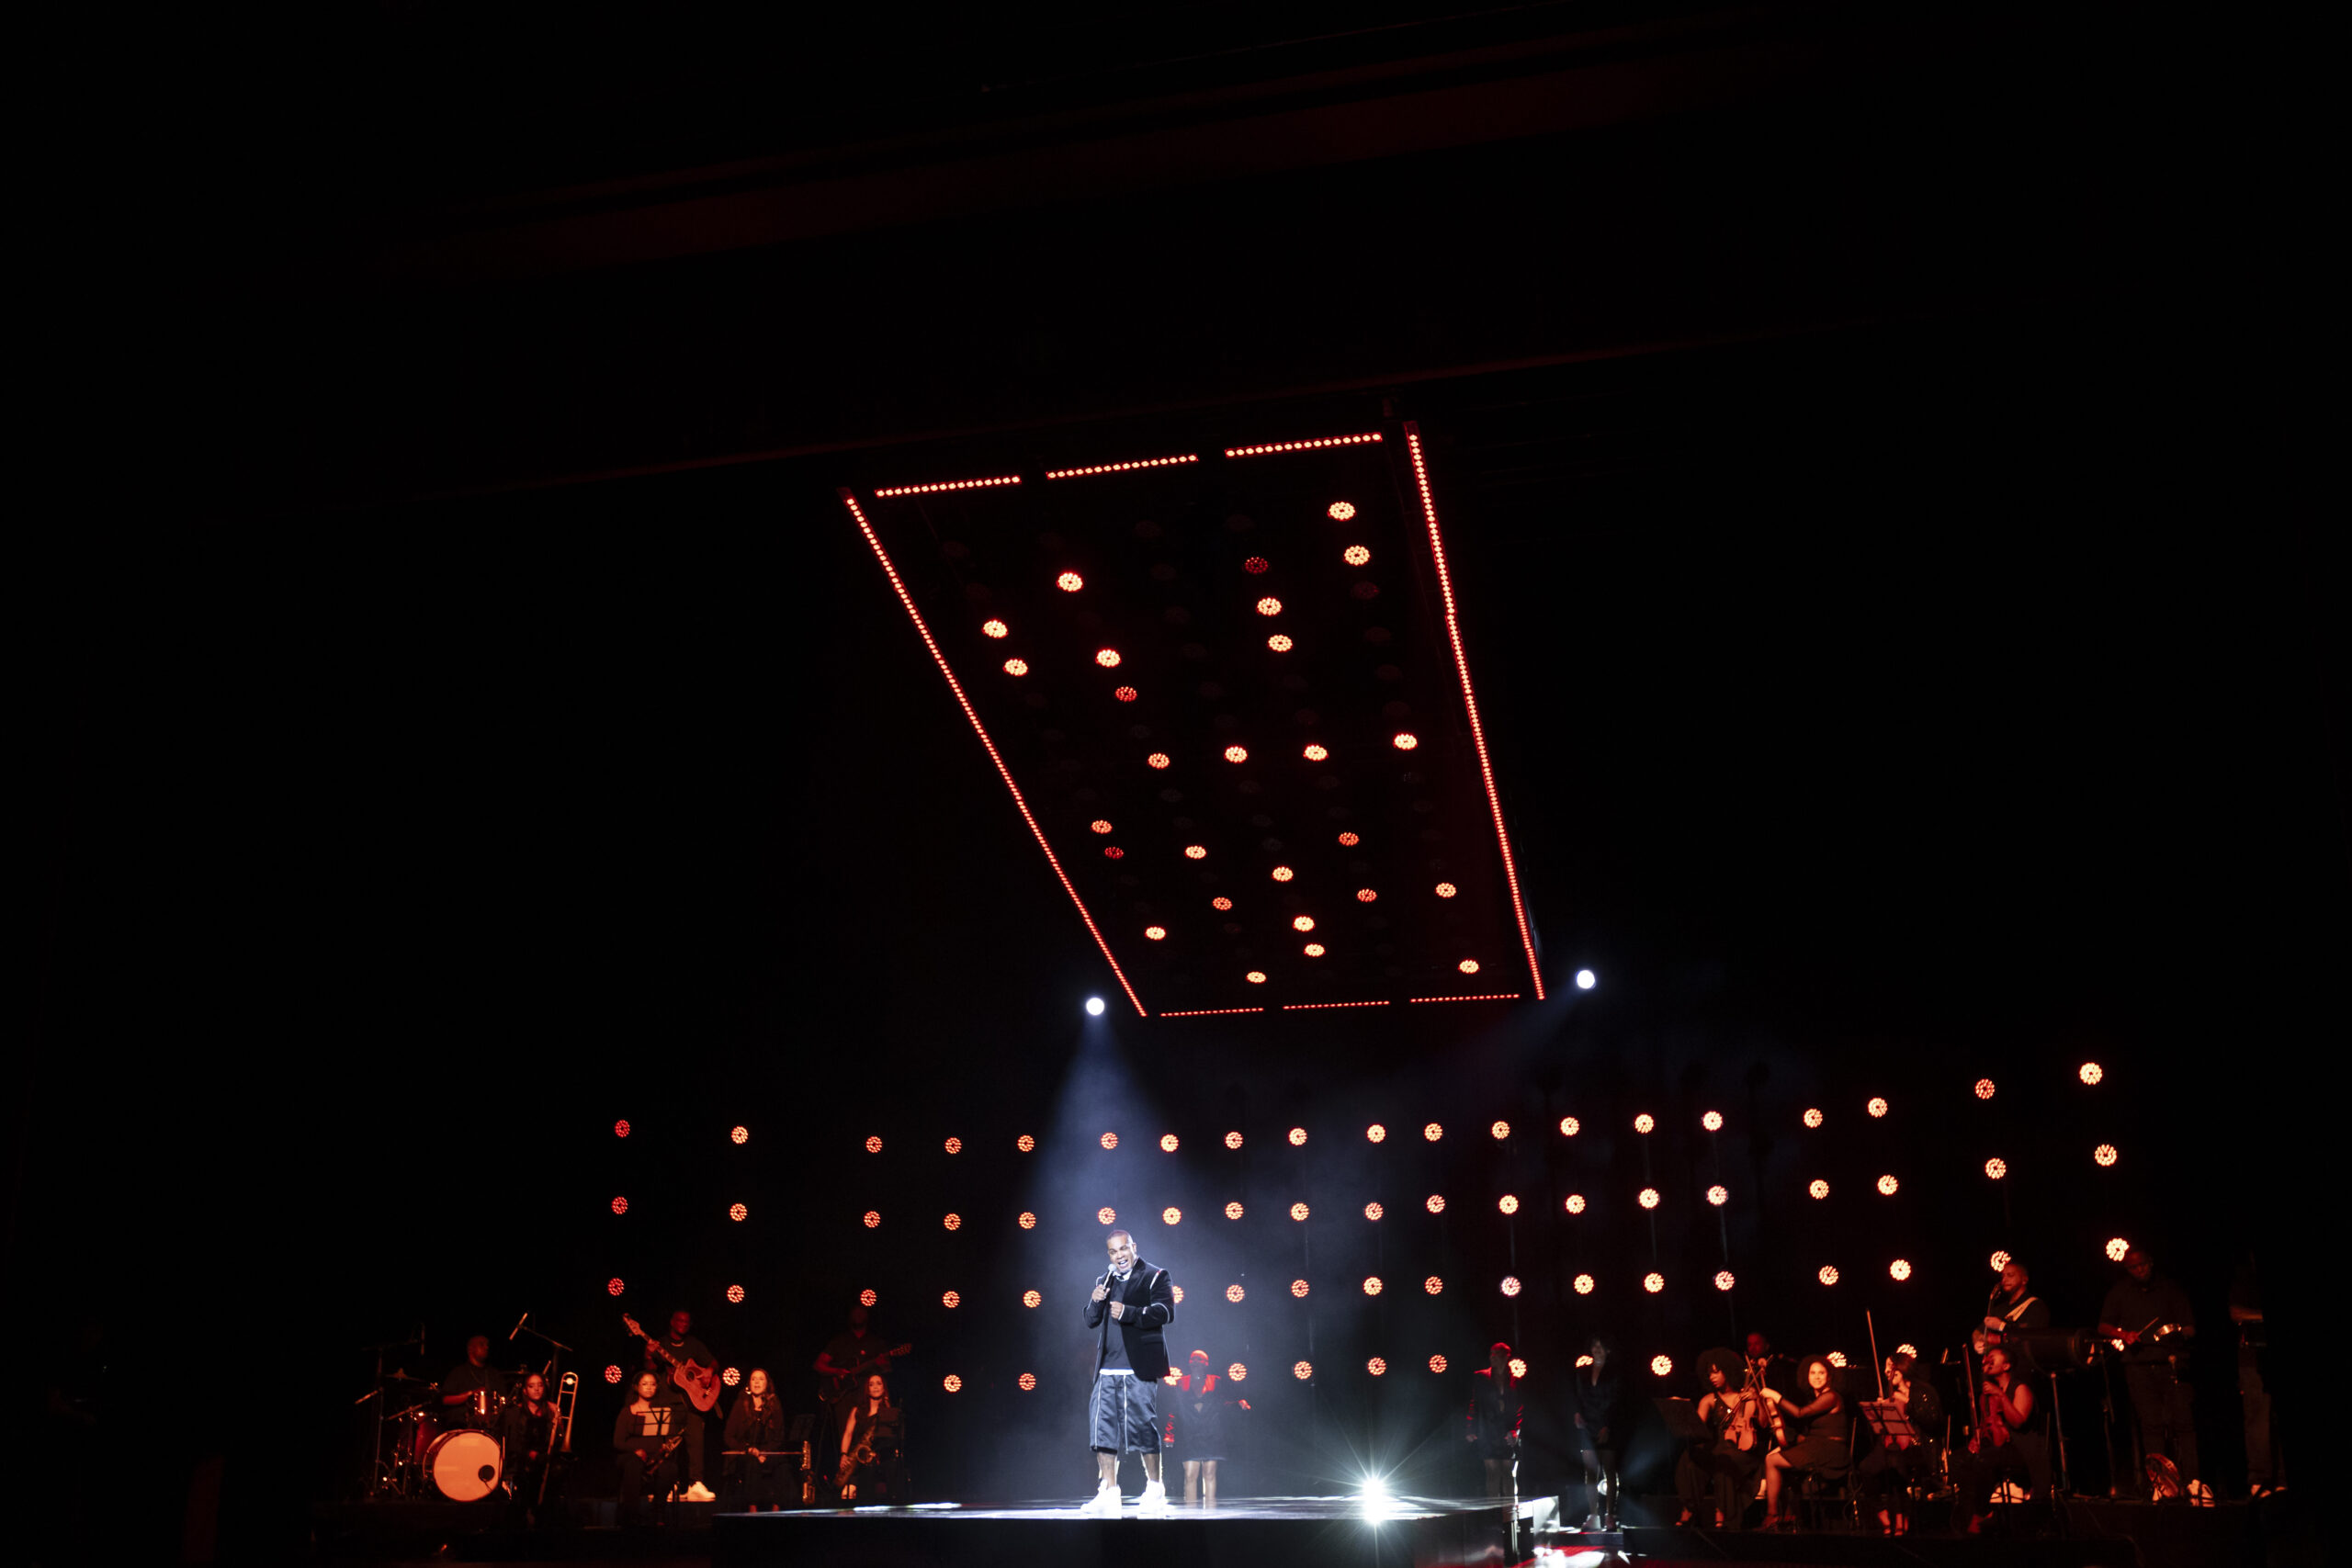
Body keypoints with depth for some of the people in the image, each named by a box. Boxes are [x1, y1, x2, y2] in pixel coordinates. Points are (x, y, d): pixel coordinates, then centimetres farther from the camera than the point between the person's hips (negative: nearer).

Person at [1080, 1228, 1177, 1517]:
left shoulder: (1155, 1277, 1)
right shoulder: (1105, 1280, 18)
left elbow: (1165, 1312, -13)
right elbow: (1091, 1321, 19)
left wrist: (1128, 1313, -24)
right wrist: (1095, 1302, -3)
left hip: (1139, 1368, -5)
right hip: (1107, 1368, 5)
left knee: (1143, 1425, -3)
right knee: (1102, 1425, -1)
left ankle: (1154, 1490, 9)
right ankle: (1108, 1492, 4)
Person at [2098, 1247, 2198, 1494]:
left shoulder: (2171, 1290, 9)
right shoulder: (2120, 1292, 13)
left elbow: (2191, 1328, 9)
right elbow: (2103, 1327, 16)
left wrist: (2179, 1333, -13)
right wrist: (2123, 1335, -3)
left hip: (2171, 1363, -1)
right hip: (2139, 1365, 1)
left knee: (2183, 1421, -9)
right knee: (2151, 1423, -4)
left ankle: (2192, 1480, -8)